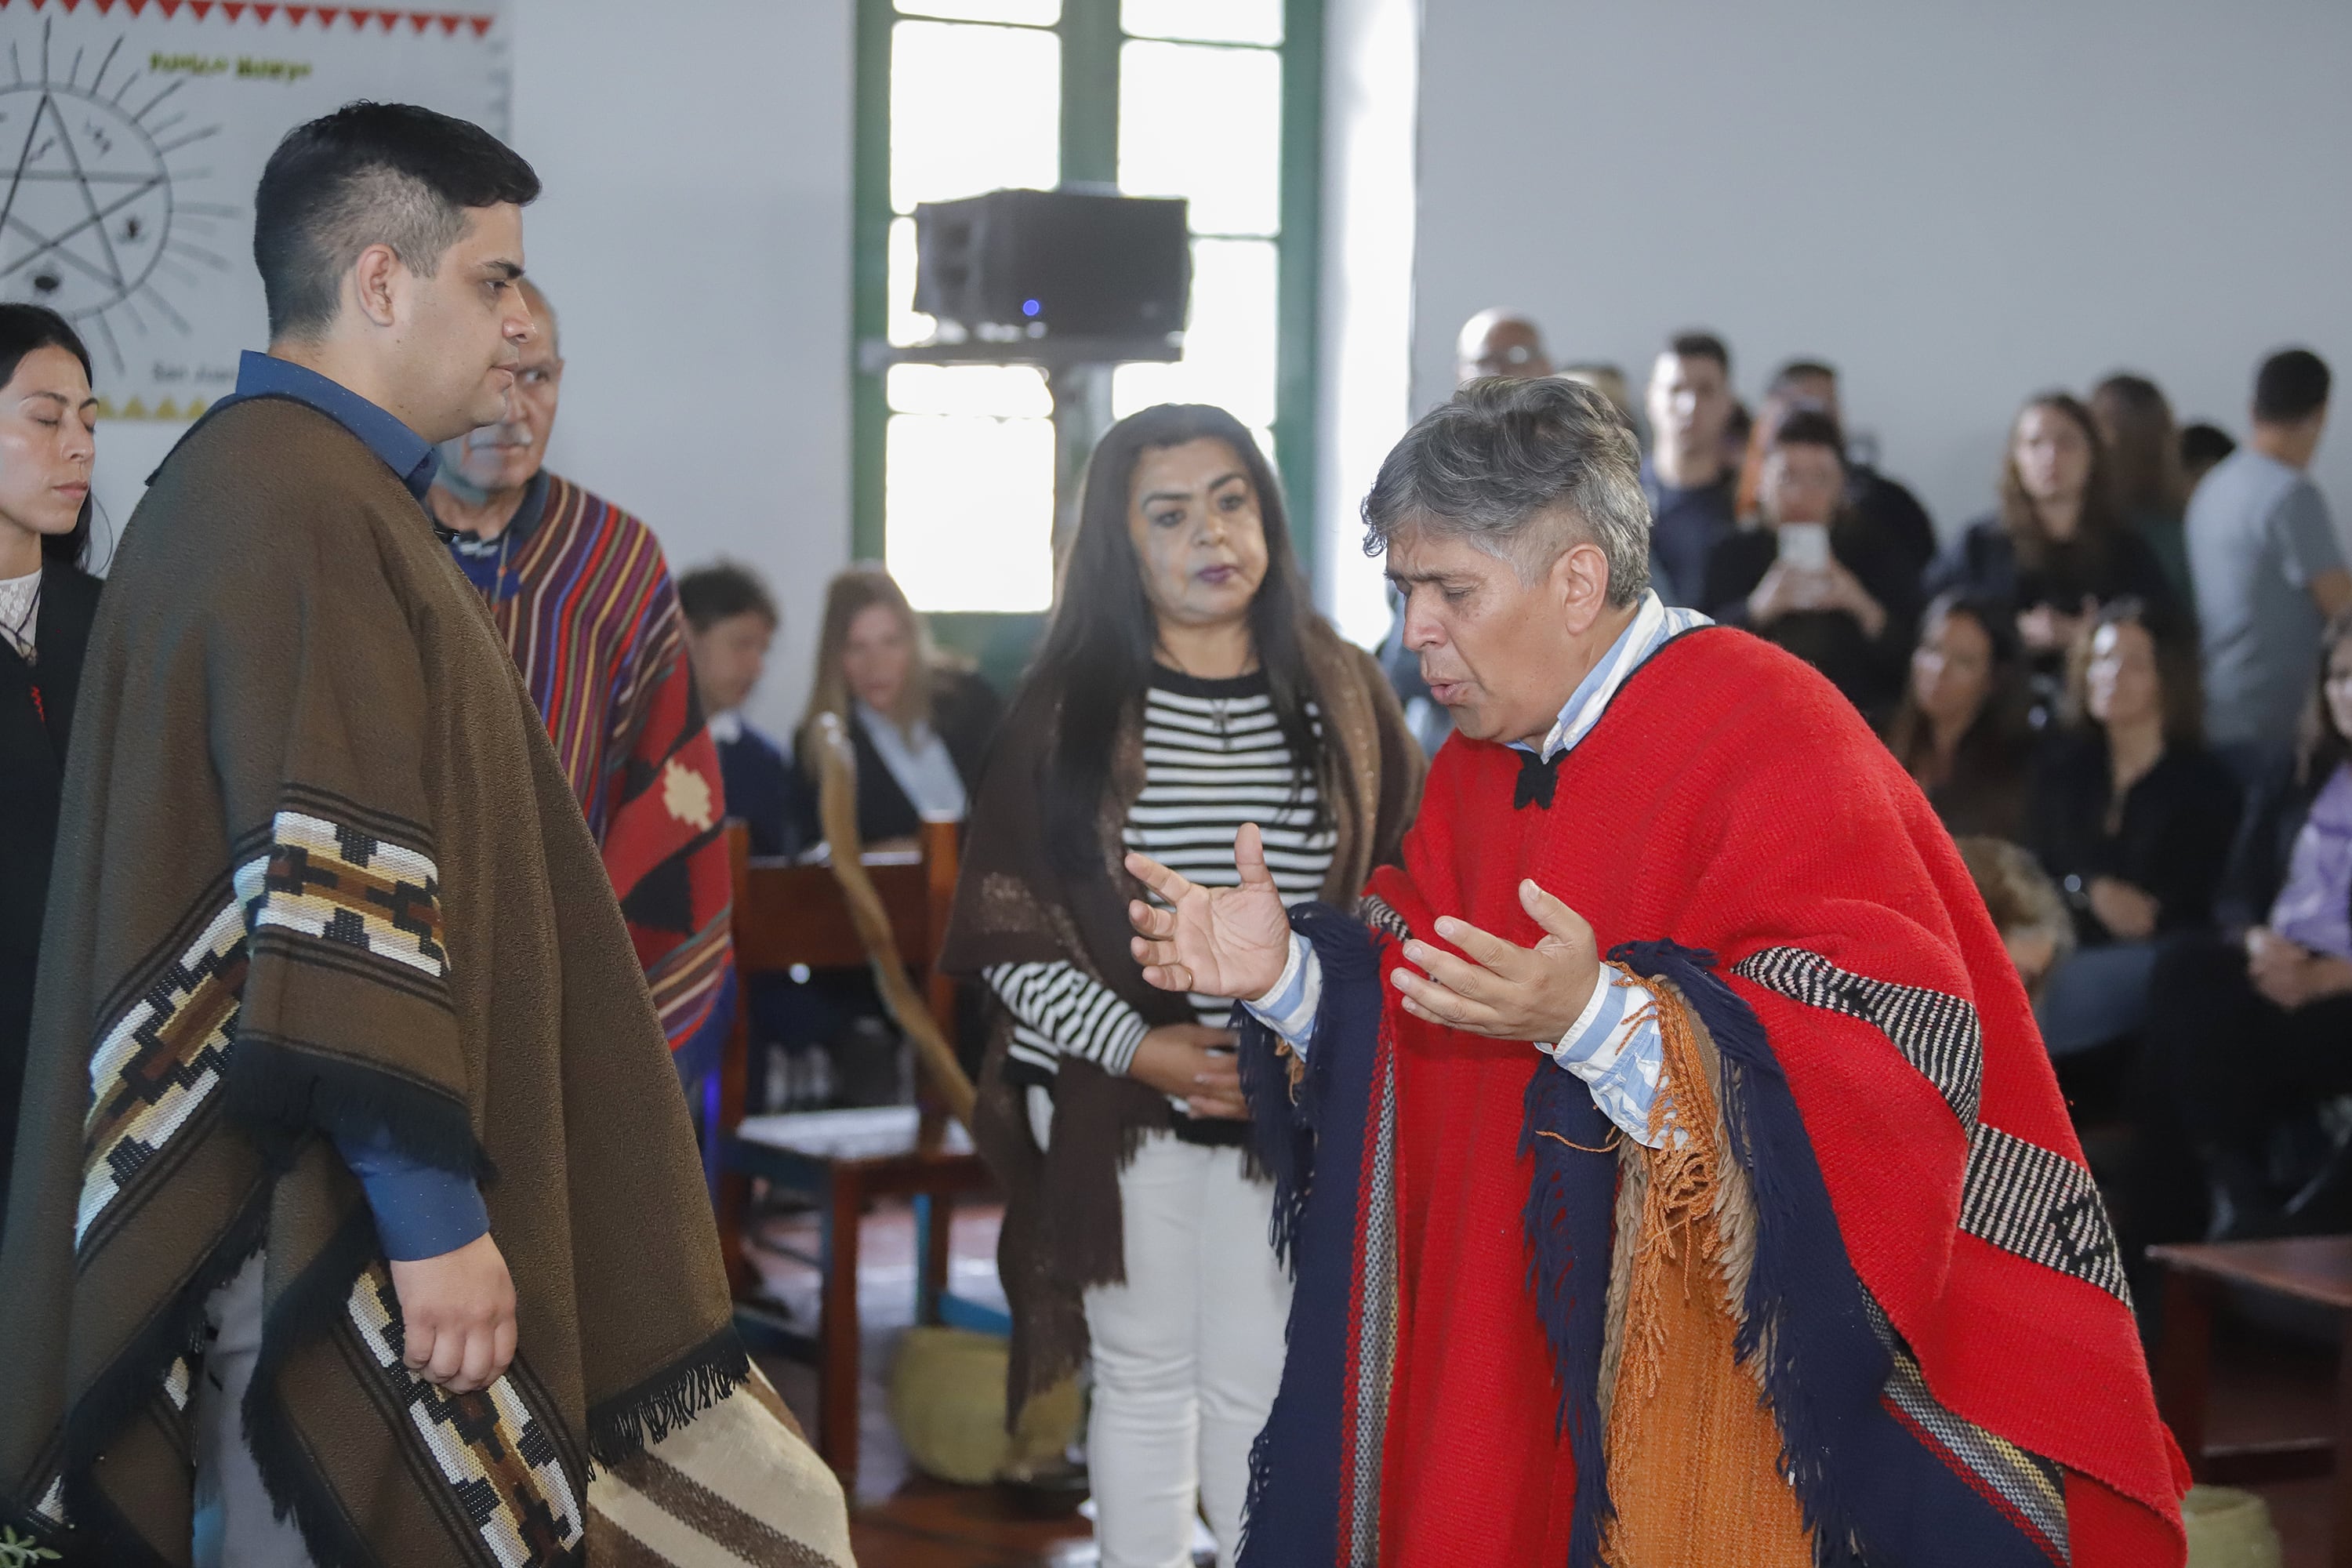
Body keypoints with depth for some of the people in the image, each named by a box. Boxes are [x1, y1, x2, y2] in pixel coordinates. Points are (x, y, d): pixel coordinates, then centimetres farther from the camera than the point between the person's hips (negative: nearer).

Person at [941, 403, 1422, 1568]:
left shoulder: (1341, 695, 4)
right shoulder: (1067, 707, 0)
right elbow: (1005, 921, -3)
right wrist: (1139, 1046, -13)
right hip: (1115, 1103, 0)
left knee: (1254, 1383, 0)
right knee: (1143, 1380, 9)